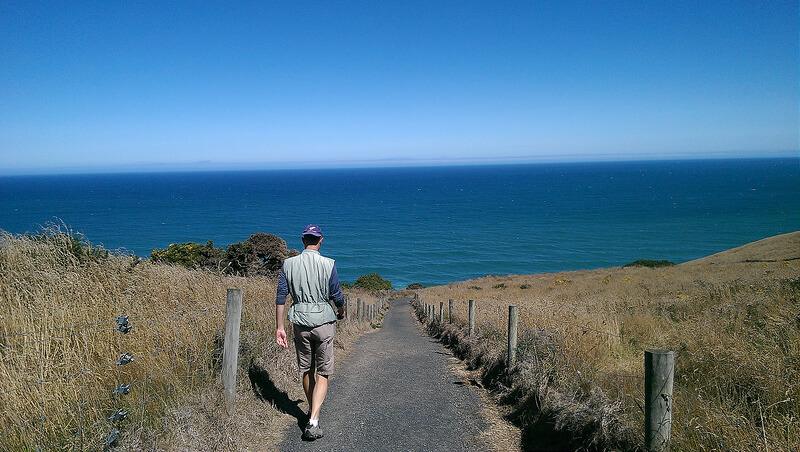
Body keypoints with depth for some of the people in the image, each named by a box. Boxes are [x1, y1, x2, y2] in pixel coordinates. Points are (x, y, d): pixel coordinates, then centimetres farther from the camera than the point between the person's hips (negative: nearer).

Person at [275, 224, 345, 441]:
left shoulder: (289, 264, 0)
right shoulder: (328, 264, -8)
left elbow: (281, 296, -1)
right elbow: (336, 295, -4)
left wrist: (279, 327, 4)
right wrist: (341, 312, 17)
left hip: (299, 321, 3)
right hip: (323, 320, -3)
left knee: (306, 370, 19)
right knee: (322, 373, 4)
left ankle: (311, 411, 36)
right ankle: (313, 421, -7)